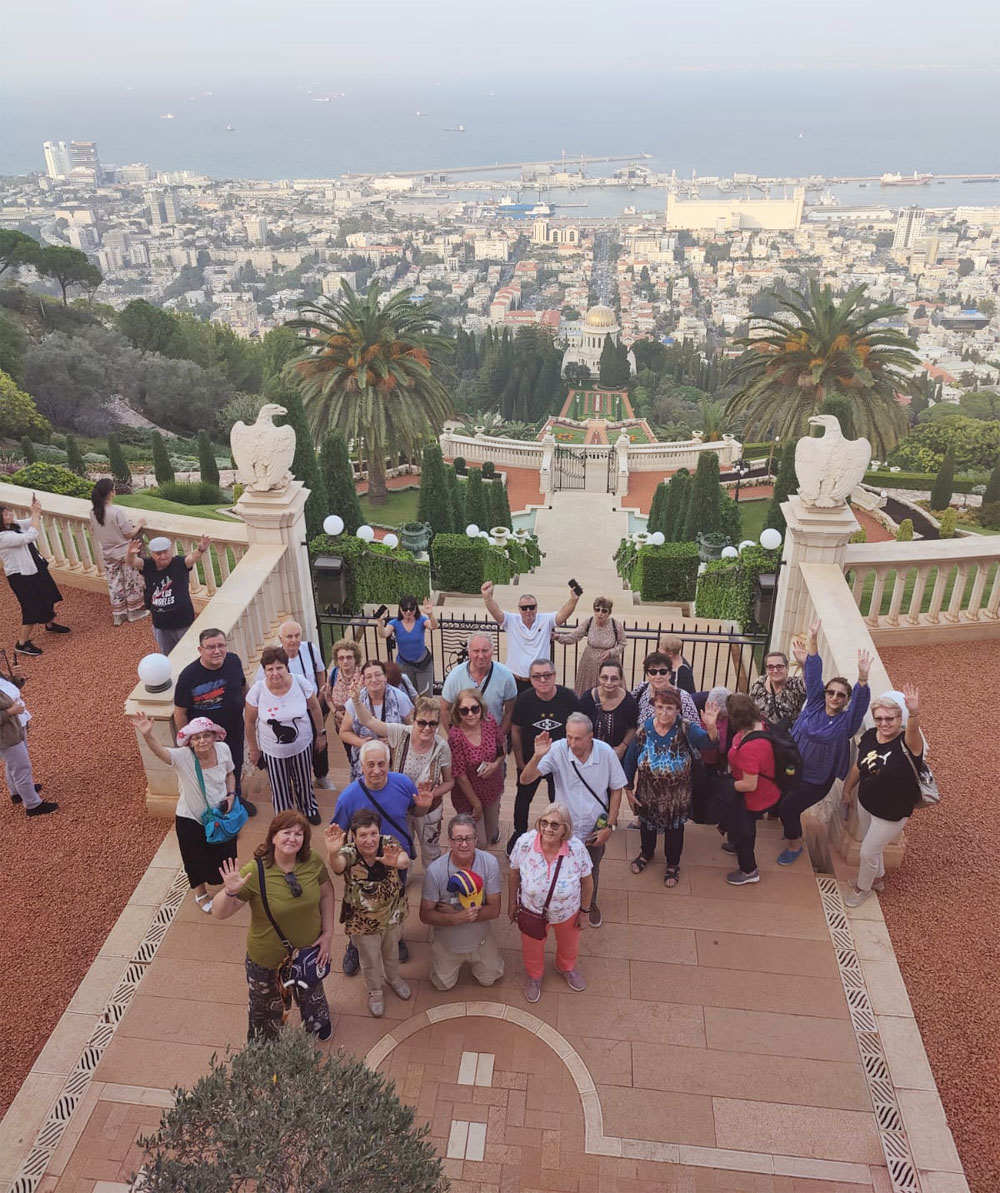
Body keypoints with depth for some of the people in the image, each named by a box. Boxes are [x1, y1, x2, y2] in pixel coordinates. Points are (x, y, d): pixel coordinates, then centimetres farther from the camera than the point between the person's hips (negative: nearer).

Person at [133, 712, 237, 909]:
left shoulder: (223, 749, -18)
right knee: (196, 858, 18)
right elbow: (160, 752, -51)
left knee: (225, 852, 24)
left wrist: (231, 795, -14)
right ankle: (200, 892, 49)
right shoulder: (183, 757, -29)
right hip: (191, 819, -3)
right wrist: (147, 735, -69)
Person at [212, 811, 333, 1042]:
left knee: (311, 995, 32)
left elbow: (326, 894, -3)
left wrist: (328, 933, -6)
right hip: (267, 959, -3)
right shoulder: (255, 871, -29)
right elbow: (219, 913, -25)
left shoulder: (313, 861, -20)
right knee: (267, 1010, 22)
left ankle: (318, 1025, 65)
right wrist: (230, 892, -46)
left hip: (309, 951, 3)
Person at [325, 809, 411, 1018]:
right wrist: (332, 854, -78)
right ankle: (375, 991, 54)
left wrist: (398, 861, -72)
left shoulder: (389, 844, -25)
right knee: (370, 960, 23)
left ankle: (393, 977, 61)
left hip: (393, 913, 2)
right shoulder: (349, 853, -29)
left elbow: (405, 860, -46)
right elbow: (338, 865, -53)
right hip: (362, 920, -2)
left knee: (392, 951, 29)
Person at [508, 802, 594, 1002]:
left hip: (568, 912, 1)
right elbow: (514, 873, -12)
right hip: (532, 911, 0)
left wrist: (584, 911, -3)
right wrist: (512, 903, -1)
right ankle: (533, 976, 60)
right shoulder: (525, 843, -31)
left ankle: (566, 968, 65)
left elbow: (586, 881, -13)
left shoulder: (576, 848, -31)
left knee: (569, 944, 31)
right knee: (532, 948, 27)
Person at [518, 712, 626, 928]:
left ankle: (591, 904, 55)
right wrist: (537, 756, -46)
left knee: (592, 870, 26)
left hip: (595, 828, 1)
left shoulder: (606, 753, -21)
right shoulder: (557, 750, -25)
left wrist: (610, 825, -7)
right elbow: (525, 779, -28)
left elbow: (616, 789, -6)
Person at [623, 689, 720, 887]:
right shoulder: (644, 729, -16)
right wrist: (629, 789, -2)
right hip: (648, 793, 2)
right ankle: (646, 853, 55)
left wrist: (711, 727, -64)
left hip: (677, 795, -2)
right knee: (647, 824, 25)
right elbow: (630, 760, -6)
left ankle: (673, 865, 44)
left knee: (674, 829, 19)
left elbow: (707, 739, -42)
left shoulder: (686, 728, -22)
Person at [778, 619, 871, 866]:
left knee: (788, 807, -4)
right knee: (778, 802, 12)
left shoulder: (847, 720, -11)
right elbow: (814, 674, -9)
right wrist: (813, 639, -14)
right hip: (791, 769, 4)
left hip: (816, 780, -4)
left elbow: (861, 699, -28)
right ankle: (792, 830, 44)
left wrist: (863, 676, -48)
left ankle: (794, 844, 23)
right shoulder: (814, 705, -5)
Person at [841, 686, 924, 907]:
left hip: (891, 814, -5)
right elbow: (858, 766, 5)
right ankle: (877, 878, 57)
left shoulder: (907, 743, -29)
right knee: (873, 846, 28)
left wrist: (914, 714, -76)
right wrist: (847, 790, 17)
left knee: (868, 852, 12)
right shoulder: (869, 736, -12)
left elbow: (913, 731, -55)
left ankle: (863, 888, 42)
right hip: (865, 804, 5)